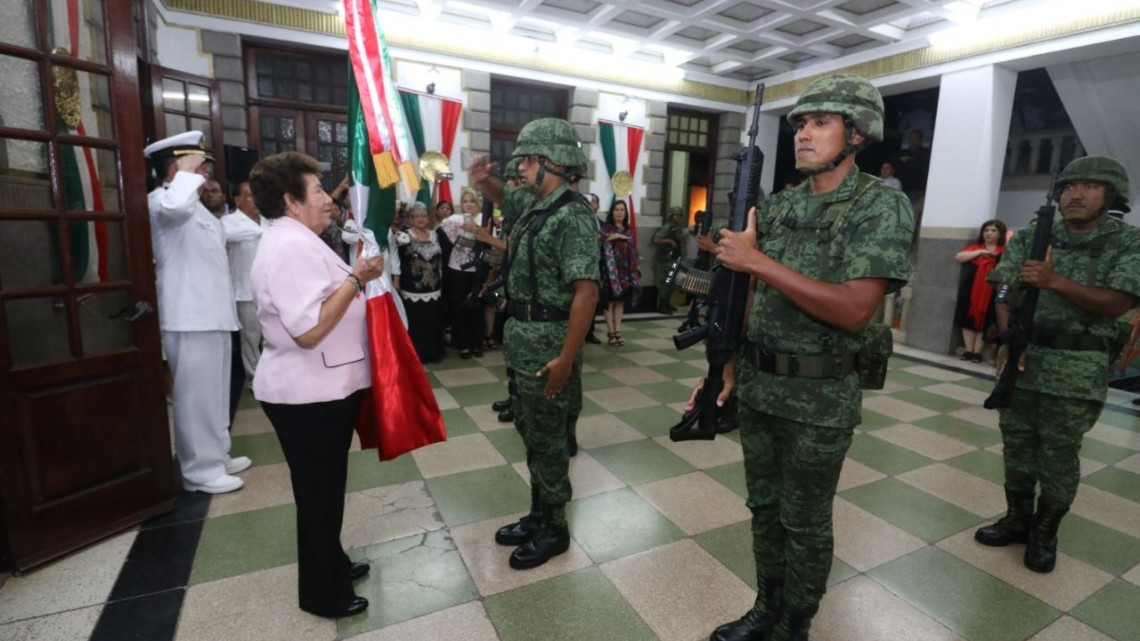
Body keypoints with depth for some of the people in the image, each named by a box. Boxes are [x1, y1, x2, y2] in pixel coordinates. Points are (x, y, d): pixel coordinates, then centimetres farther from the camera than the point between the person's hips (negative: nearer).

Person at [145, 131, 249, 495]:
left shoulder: (194, 205, 21)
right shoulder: (161, 200, -10)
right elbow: (178, 206, -37)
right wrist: (188, 172, -20)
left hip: (211, 314, 10)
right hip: (191, 318, -10)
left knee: (214, 393, 16)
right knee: (196, 396, -2)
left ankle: (216, 457, 28)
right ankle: (200, 470, 9)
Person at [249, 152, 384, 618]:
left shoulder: (296, 240, 13)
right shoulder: (291, 247, -22)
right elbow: (308, 330, -28)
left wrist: (356, 278, 8)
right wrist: (355, 279, -24)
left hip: (323, 388, 10)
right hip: (307, 395, -10)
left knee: (325, 488, 23)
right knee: (319, 492, 7)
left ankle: (331, 565, 43)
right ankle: (323, 593, 27)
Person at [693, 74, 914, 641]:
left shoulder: (882, 205, -11)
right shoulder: (776, 207, 6)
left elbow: (853, 310, -23)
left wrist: (757, 260, -22)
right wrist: (726, 368, 3)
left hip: (818, 399, -5)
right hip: (756, 387, 6)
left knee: (805, 523, 12)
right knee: (763, 507, 19)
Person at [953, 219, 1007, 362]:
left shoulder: (1004, 251, 3)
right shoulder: (974, 247, 14)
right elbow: (959, 257, -1)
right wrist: (980, 252, -7)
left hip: (989, 293, -3)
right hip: (970, 291, 3)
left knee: (984, 322, 0)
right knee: (968, 319, 3)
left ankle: (977, 351, 6)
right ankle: (968, 350, 9)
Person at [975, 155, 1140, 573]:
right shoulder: (1030, 238, 7)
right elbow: (1003, 291, -1)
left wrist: (1055, 281, -25)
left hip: (1077, 370, -3)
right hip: (1022, 358, 3)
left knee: (1059, 455, 6)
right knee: (1016, 445, 11)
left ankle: (1044, 533, 23)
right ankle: (1017, 520, 28)